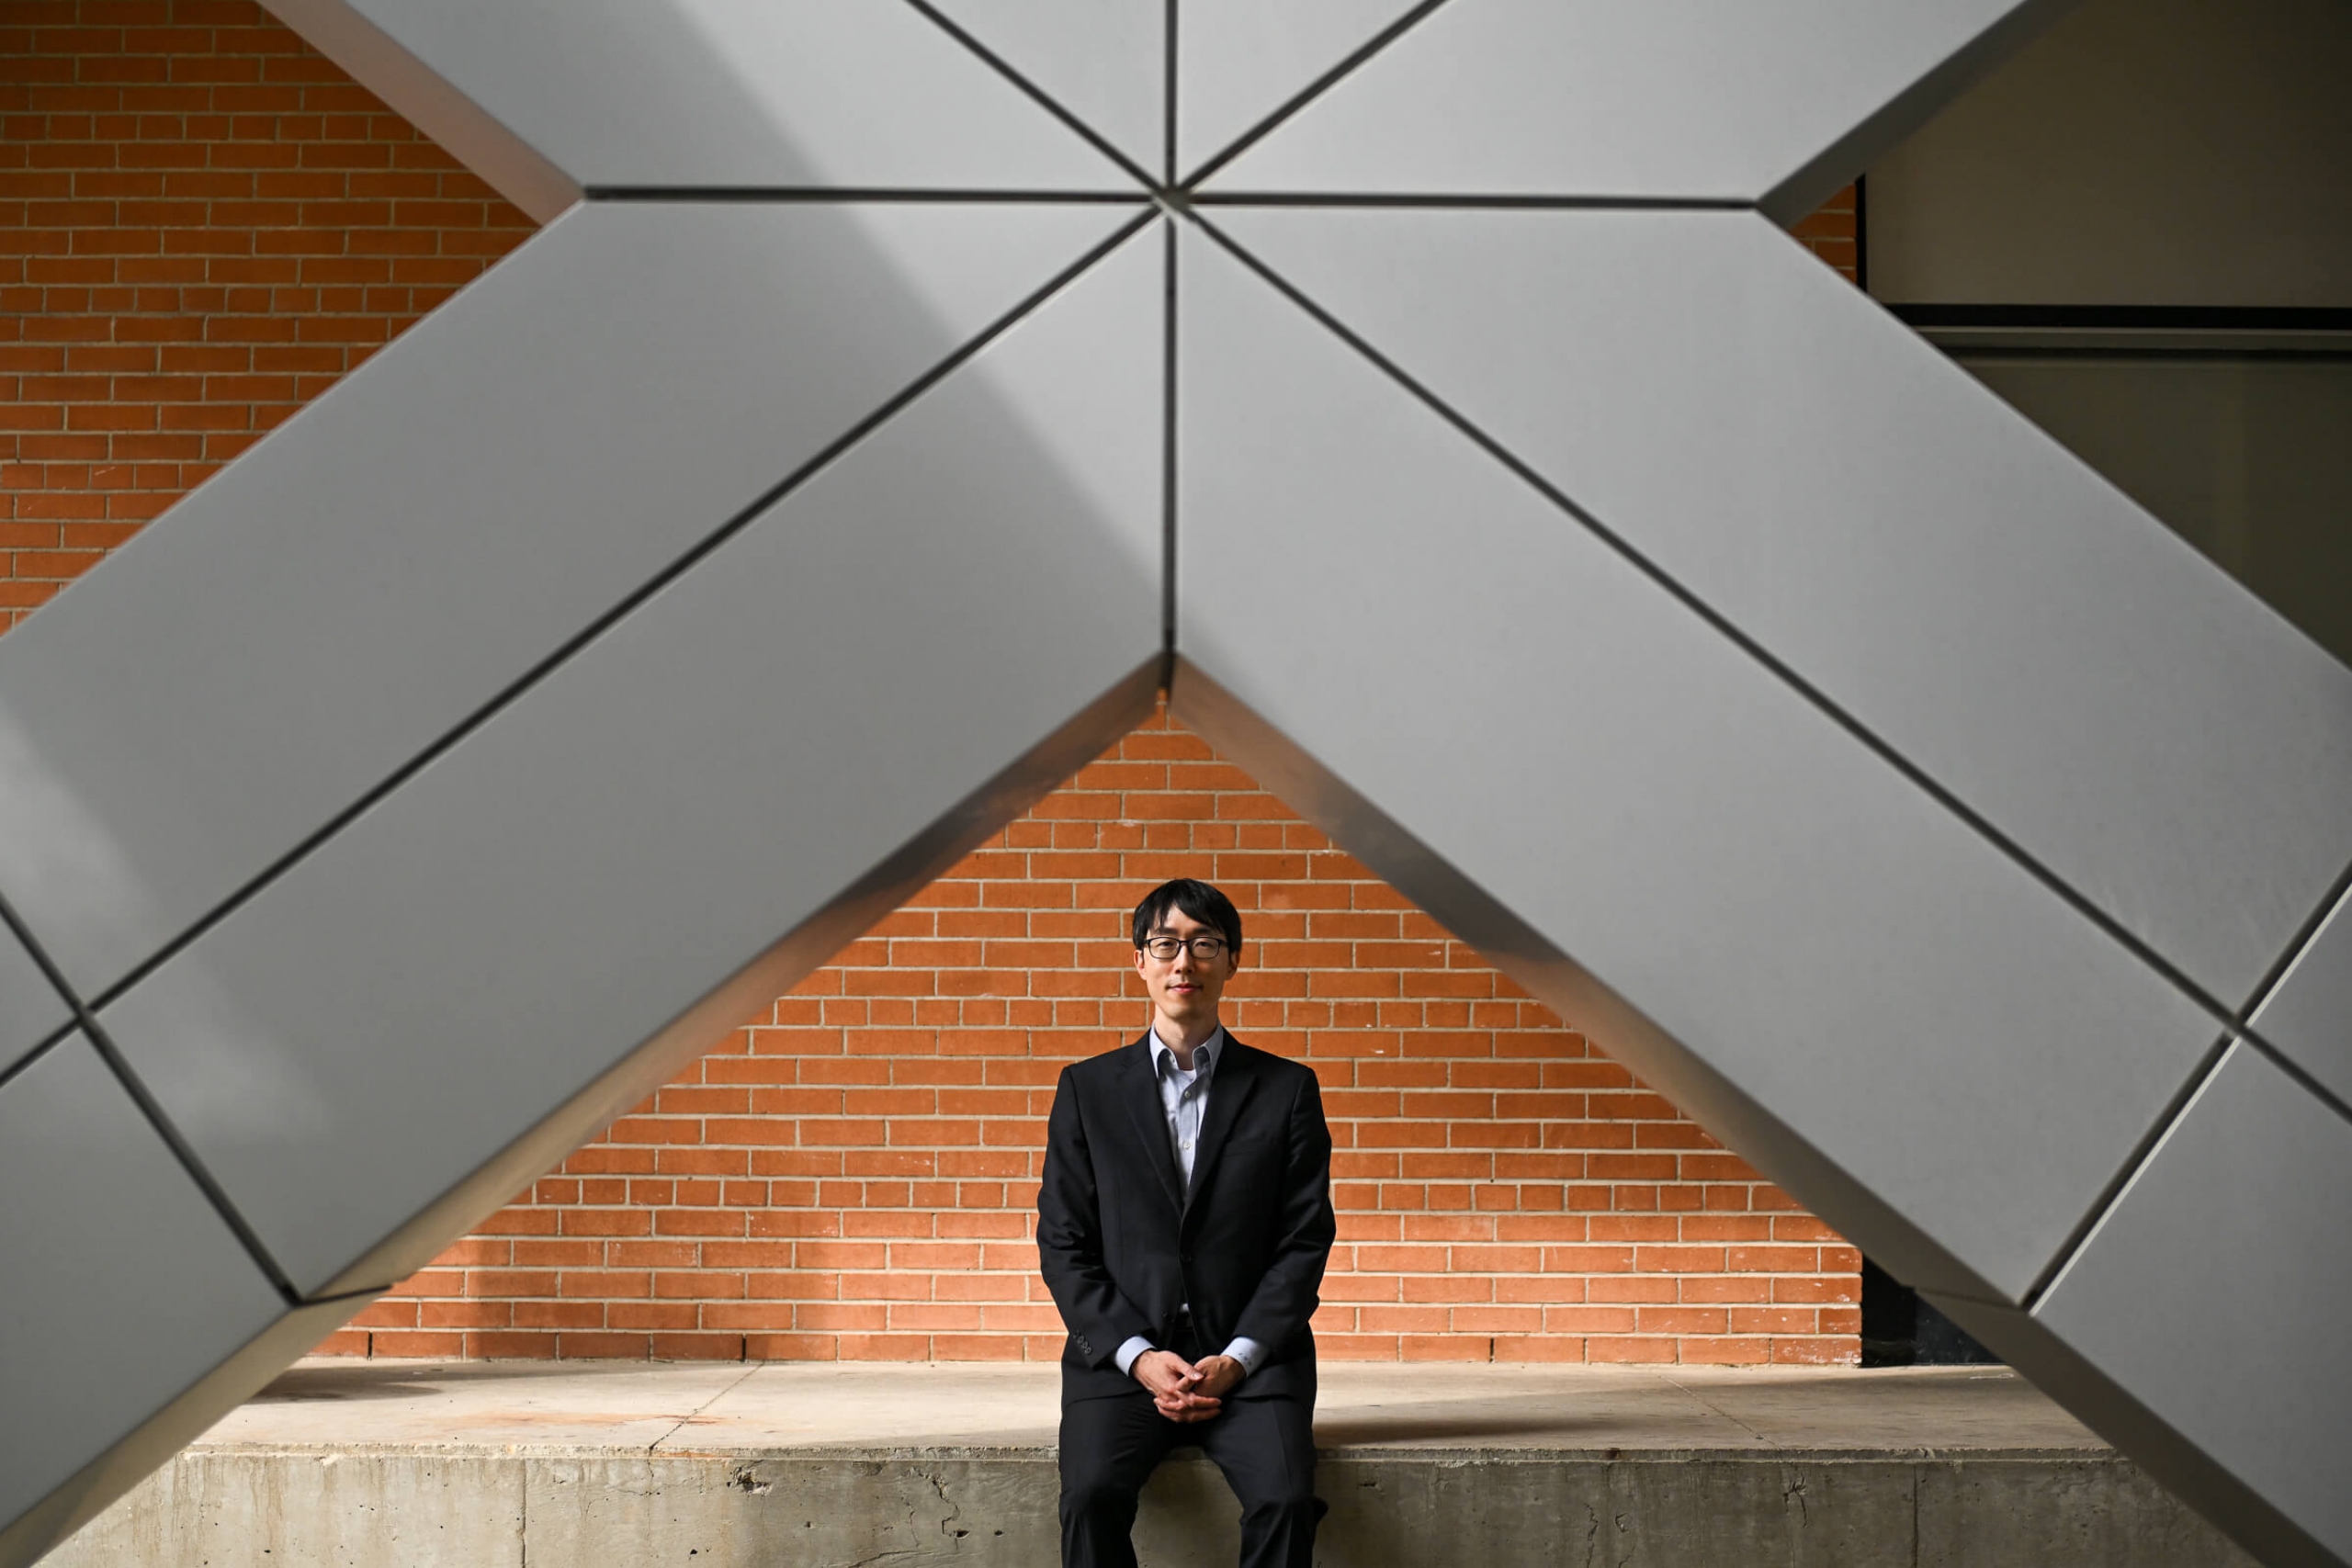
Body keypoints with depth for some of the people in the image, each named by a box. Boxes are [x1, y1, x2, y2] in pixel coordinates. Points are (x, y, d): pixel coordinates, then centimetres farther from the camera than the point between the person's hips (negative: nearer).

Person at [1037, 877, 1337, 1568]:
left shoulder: (1287, 1089, 9)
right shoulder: (1087, 1088, 10)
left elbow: (1305, 1242, 4)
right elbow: (1063, 1245, 5)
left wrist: (1237, 1360, -10)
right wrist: (1138, 1356, -8)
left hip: (1251, 1357, 0)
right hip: (1120, 1352, 0)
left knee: (1285, 1498, -28)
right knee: (1091, 1494, -28)